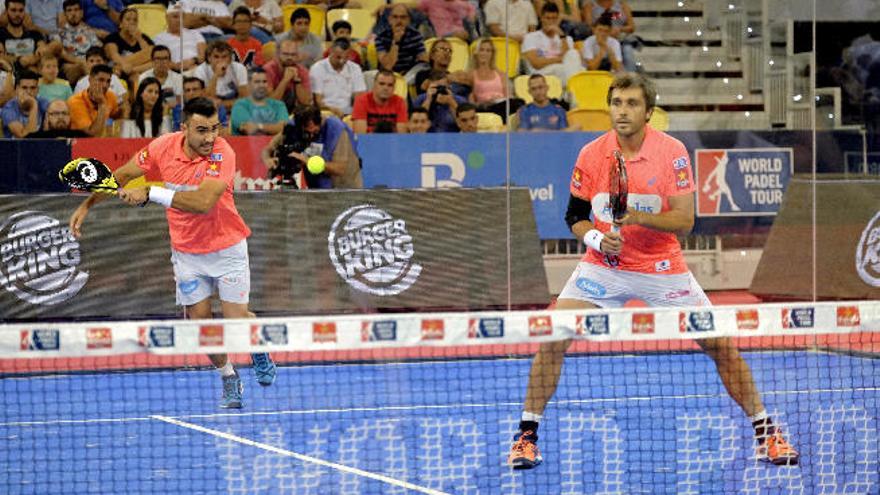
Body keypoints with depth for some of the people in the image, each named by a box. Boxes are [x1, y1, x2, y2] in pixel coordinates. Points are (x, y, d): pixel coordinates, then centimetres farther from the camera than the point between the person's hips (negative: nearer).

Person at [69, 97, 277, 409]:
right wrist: (87, 205, -3)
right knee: (199, 321, 2)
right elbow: (122, 175, 2)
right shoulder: (163, 147, -13)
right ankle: (229, 379, 25)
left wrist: (150, 194, -36)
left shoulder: (222, 154, -27)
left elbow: (203, 202, -39)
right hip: (186, 251, 3)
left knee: (237, 318, -3)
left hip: (227, 247, -3)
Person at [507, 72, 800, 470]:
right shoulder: (591, 155, -7)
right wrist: (596, 238, -18)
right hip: (603, 267, 1)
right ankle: (527, 434, -2)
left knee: (720, 344, -4)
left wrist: (638, 217, -30)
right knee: (552, 338, -14)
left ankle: (765, 431, 12)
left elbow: (685, 220, -15)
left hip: (662, 269, -1)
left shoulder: (672, 152, -13)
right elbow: (574, 216, 2)